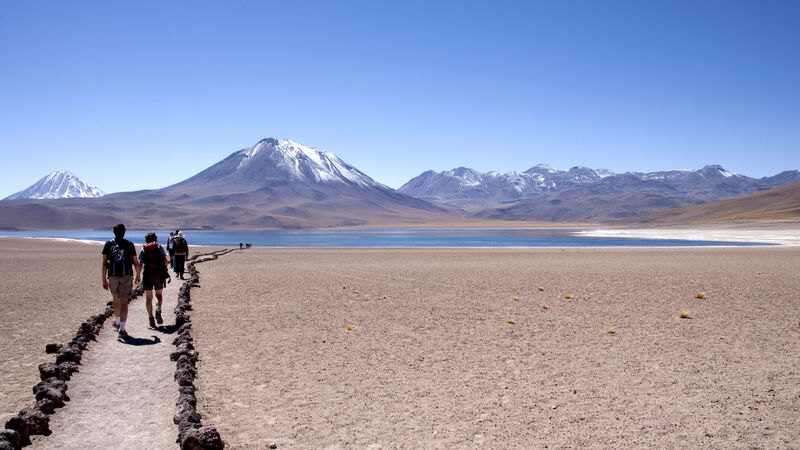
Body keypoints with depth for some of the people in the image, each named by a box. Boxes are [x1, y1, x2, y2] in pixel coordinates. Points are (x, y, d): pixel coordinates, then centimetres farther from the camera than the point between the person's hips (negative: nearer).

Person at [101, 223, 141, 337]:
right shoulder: (129, 244, 4)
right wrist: (138, 276, 19)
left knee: (116, 299, 23)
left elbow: (104, 263, 0)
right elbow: (136, 263, 4)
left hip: (113, 276, 2)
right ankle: (121, 328, -11)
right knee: (124, 302, -3)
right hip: (126, 276, -2)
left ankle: (117, 321, 41)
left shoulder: (108, 244, 6)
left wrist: (104, 279, 2)